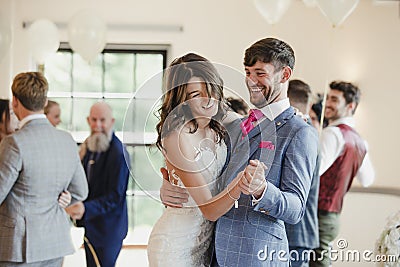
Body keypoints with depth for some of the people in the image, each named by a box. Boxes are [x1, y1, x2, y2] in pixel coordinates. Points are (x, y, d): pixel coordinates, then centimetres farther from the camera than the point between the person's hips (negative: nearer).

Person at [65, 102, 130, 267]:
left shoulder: (118, 153, -19)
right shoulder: (88, 145, 7)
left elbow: (115, 196, -22)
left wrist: (86, 209, -33)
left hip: (108, 228, -8)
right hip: (91, 225, 8)